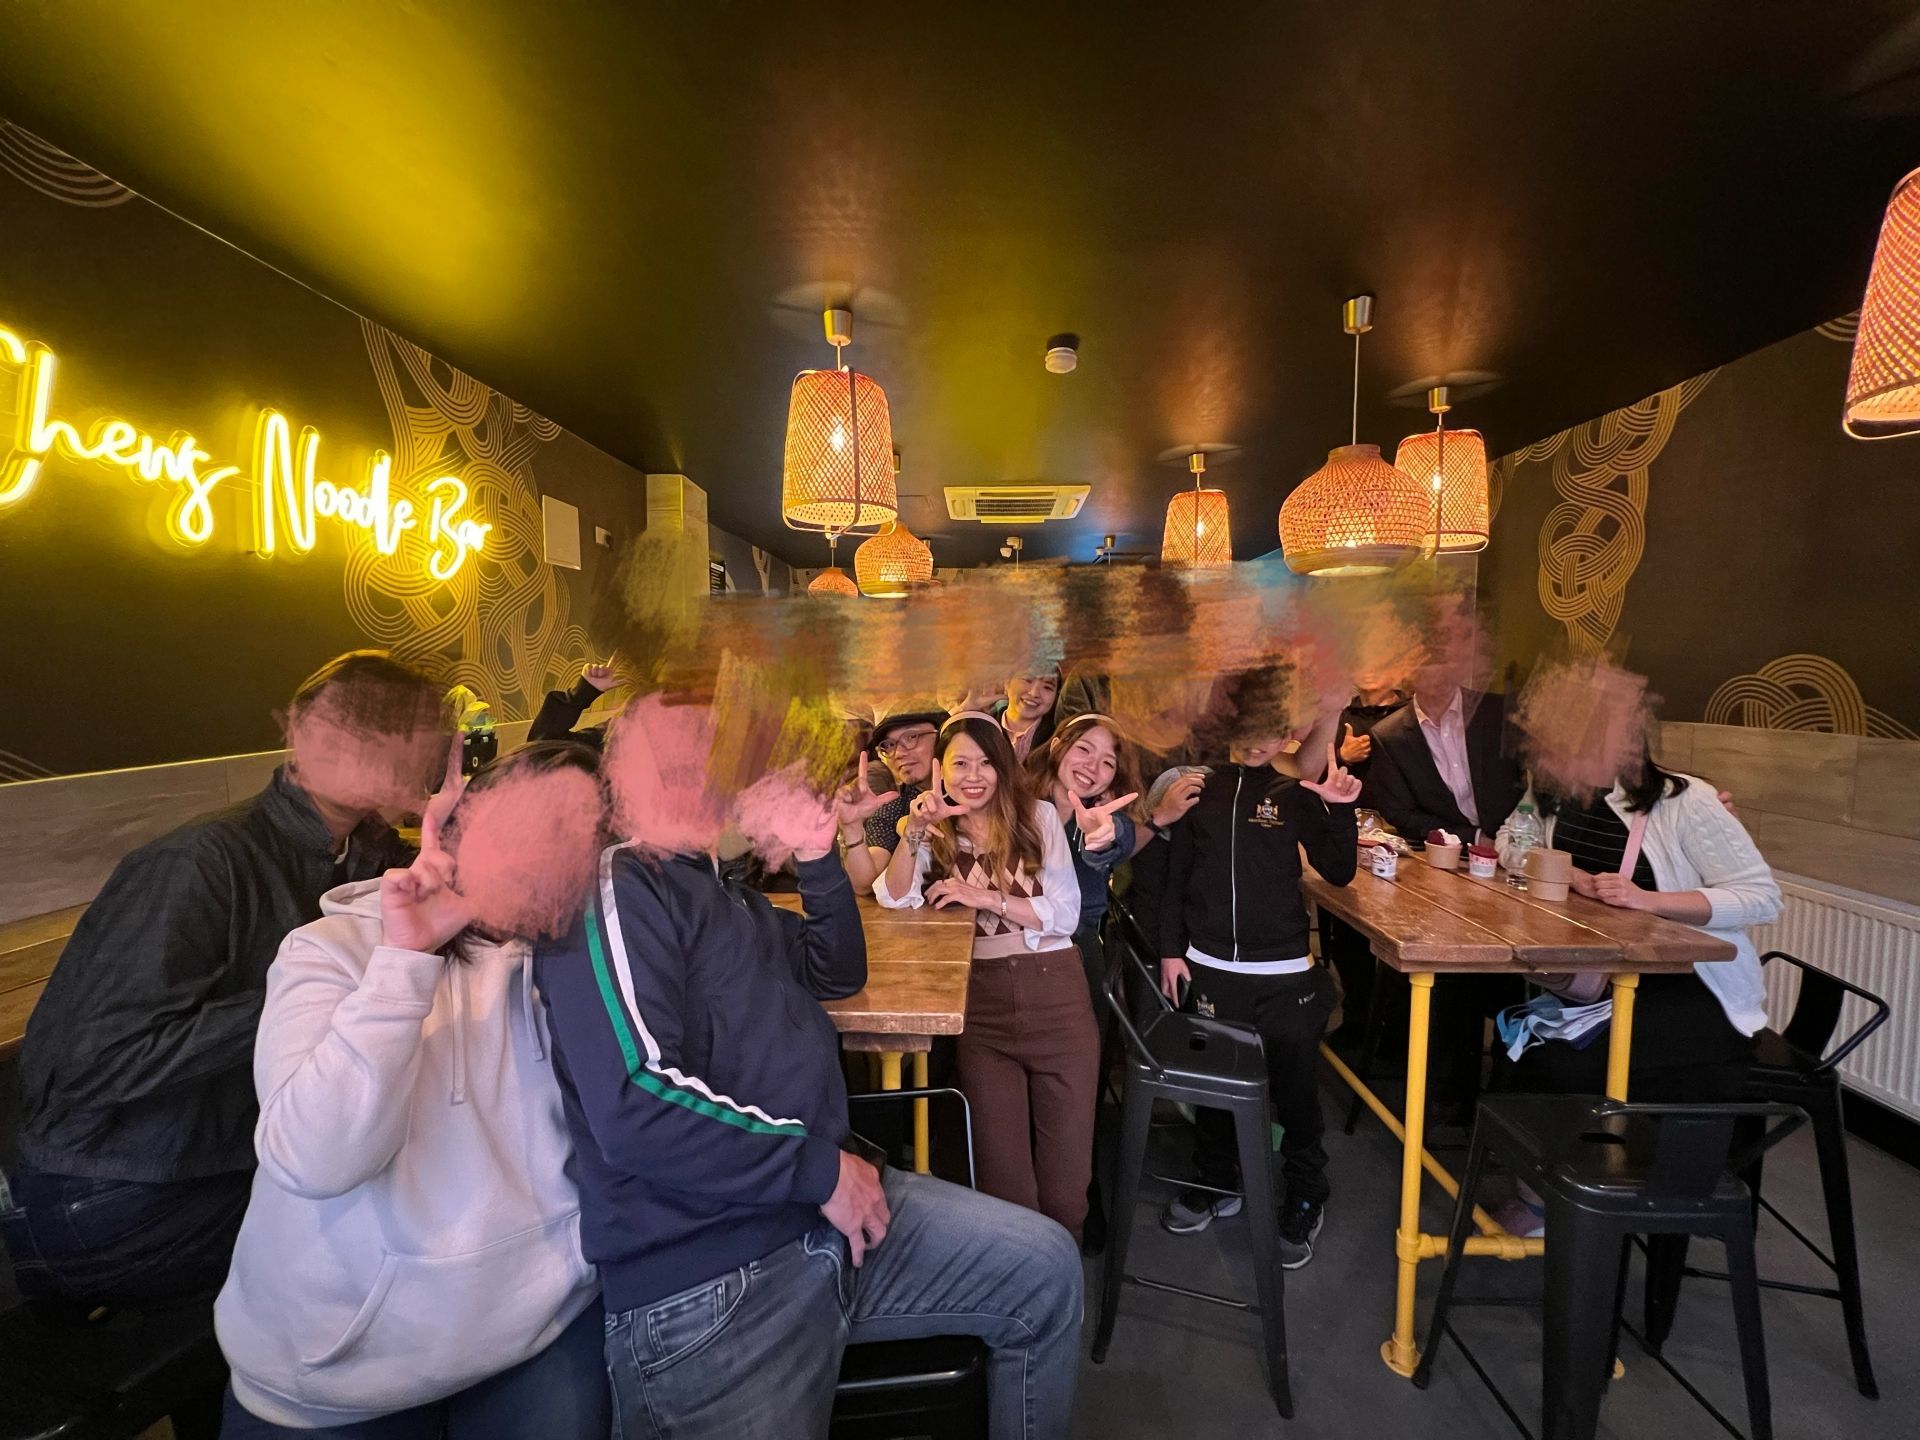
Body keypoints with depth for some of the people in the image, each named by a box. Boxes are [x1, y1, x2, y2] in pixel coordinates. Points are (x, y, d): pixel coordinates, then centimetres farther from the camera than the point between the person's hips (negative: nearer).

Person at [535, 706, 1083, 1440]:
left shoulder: (725, 888, 15)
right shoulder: (616, 883, -15)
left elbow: (836, 972, 23)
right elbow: (636, 1105, -26)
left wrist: (817, 861, 7)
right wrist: (820, 1167, -18)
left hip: (819, 1208, 9)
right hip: (705, 1283, -8)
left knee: (1046, 1267, 8)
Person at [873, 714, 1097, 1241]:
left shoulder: (1039, 818, 3)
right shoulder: (935, 831, 8)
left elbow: (1066, 915, -4)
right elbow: (895, 899, -8)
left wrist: (986, 898, -12)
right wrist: (915, 831, -20)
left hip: (1055, 995, 0)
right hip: (980, 1004, 1)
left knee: (1066, 1175, 6)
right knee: (1002, 1172, 3)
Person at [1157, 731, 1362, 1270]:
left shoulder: (1295, 794, 3)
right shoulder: (1201, 787, 3)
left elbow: (1338, 873, 0)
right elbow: (1174, 875, 5)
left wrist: (1340, 810, -14)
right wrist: (1171, 950, 2)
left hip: (1285, 973, -1)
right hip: (1209, 966, 1)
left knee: (1296, 1090, 8)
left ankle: (1305, 1201, 31)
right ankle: (1217, 1182, 37)